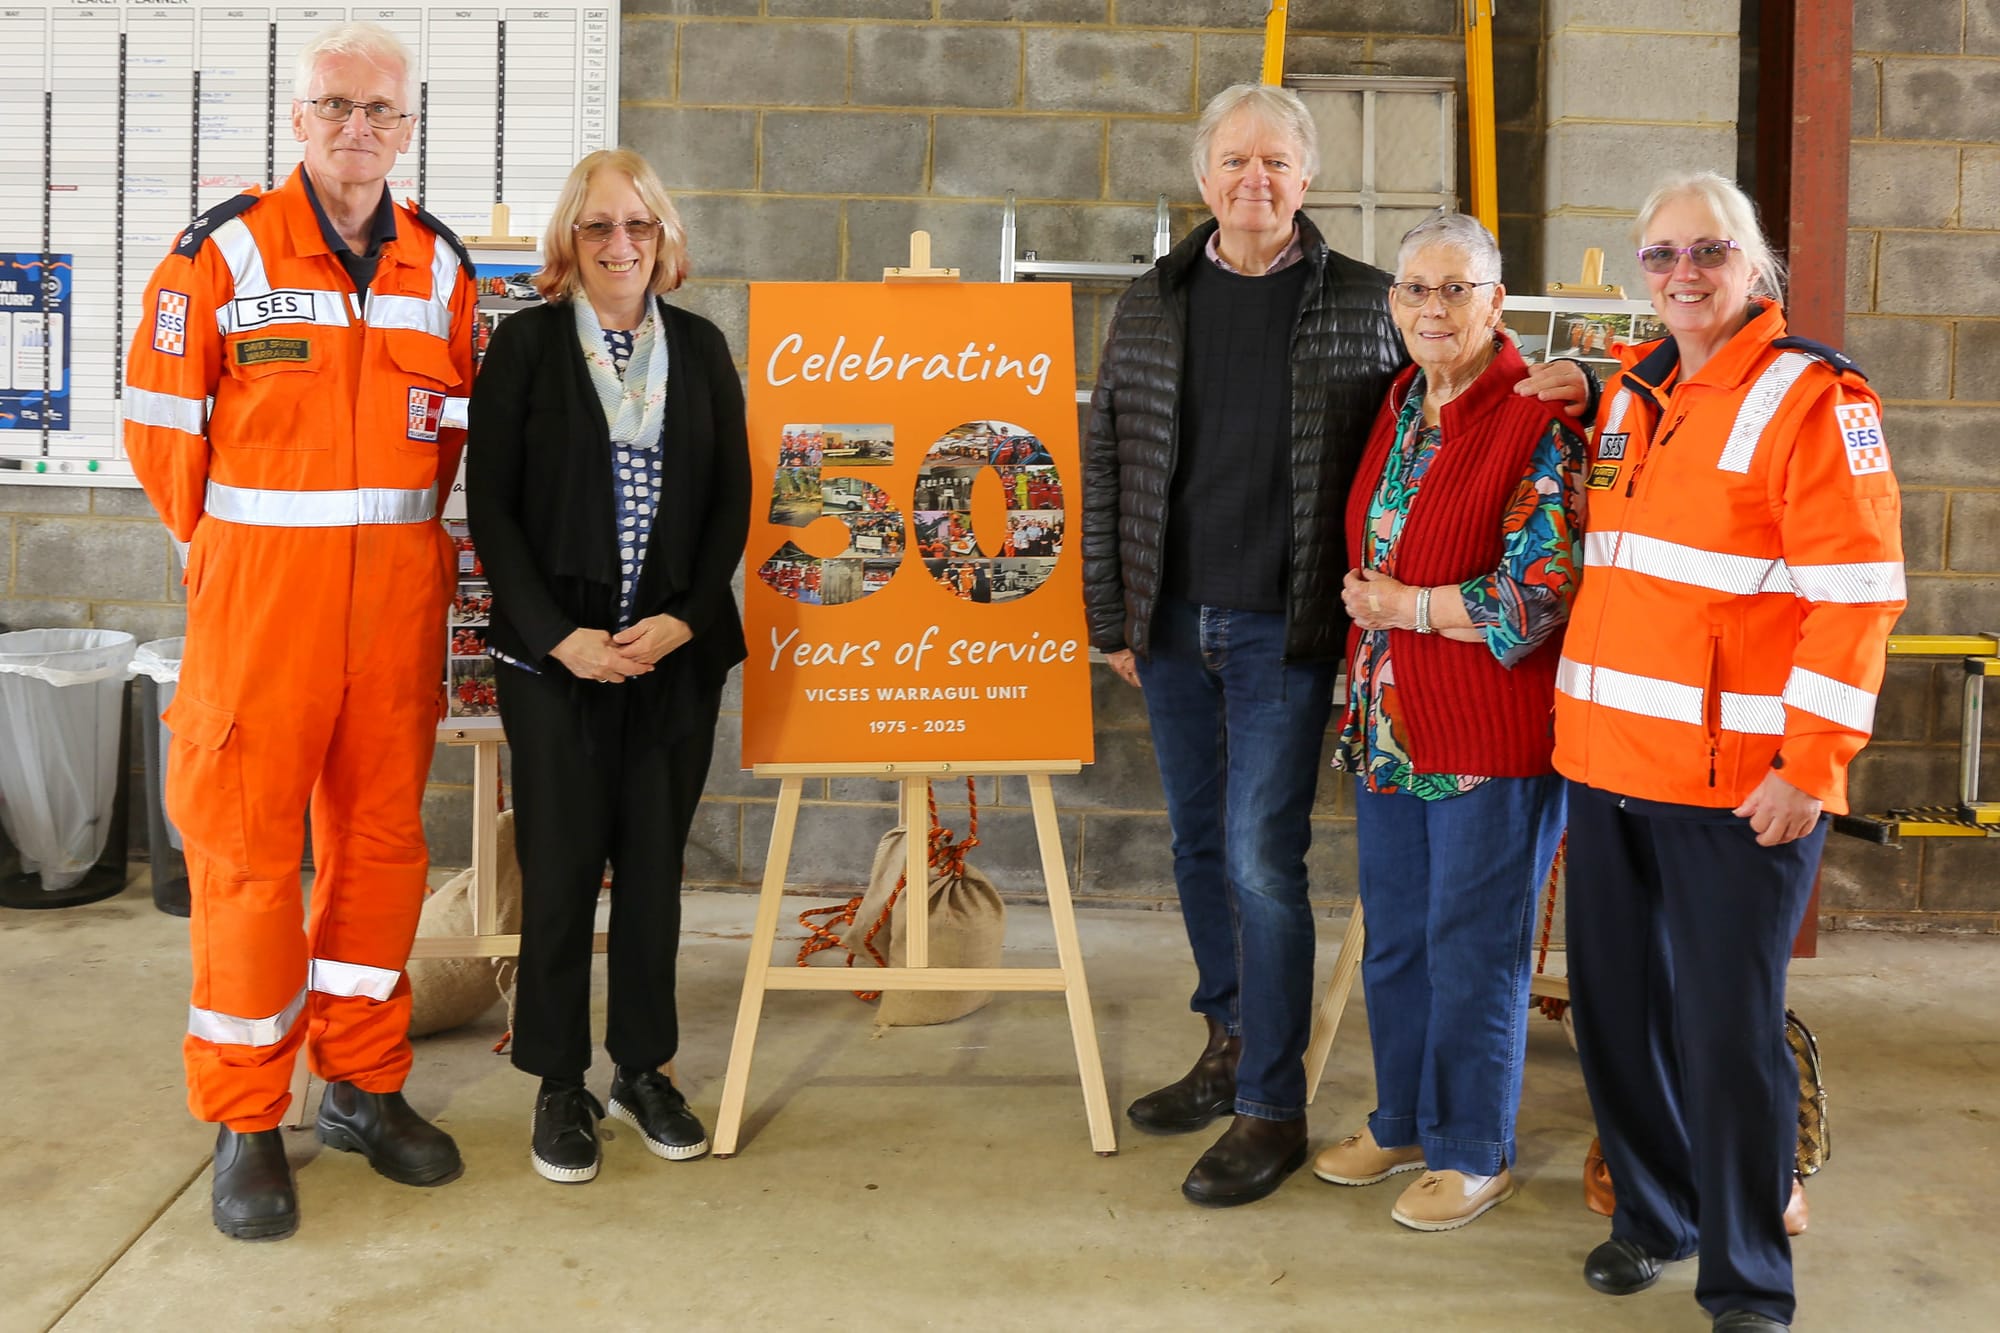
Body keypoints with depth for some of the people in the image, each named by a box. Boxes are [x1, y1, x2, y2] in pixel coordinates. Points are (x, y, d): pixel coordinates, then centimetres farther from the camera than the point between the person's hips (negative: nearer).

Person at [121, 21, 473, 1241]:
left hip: (400, 588, 4)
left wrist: (403, 531, 8)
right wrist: (220, 544, 8)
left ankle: (363, 1085, 24)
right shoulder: (223, 253, -3)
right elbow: (164, 421, 2)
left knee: (382, 835, 9)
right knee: (248, 845, 0)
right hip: (262, 587, -3)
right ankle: (245, 1121, 12)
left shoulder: (440, 267, 8)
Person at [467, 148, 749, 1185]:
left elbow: (731, 502, 7)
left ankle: (643, 1068, 23)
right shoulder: (525, 344, 1)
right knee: (560, 866, 2)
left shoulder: (701, 348, 9)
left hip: (676, 652, 3)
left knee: (654, 863, 9)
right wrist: (559, 635, -11)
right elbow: (491, 506, -2)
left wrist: (684, 619, -7)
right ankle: (560, 1084, 17)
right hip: (555, 653, -2)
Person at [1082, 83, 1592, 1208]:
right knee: (1202, 848, 14)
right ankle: (1233, 1044, 33)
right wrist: (1113, 613, 5)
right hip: (1172, 626, 4)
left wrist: (1530, 386, -12)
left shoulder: (1365, 305, -1)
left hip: (1285, 629, -4)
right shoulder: (1152, 306, 7)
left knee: (1262, 858, -6)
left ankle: (1274, 1109, 7)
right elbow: (1109, 466, 9)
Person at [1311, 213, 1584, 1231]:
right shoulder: (1398, 407, 10)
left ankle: (1473, 1153, 22)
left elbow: (1546, 594, -19)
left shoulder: (1538, 425, -13)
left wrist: (1407, 606, -13)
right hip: (1389, 725, 7)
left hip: (1490, 738, -7)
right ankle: (1402, 1121, 35)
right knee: (1394, 937, 17)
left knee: (1472, 947, 4)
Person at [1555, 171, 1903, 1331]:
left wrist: (1811, 766, -16)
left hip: (1736, 785, -6)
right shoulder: (1636, 391, 14)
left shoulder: (1812, 397, -7)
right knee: (1616, 1009, 13)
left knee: (1728, 1032, 1)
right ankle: (1655, 1216, 33)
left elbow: (1857, 593, -13)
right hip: (1608, 763, 7)